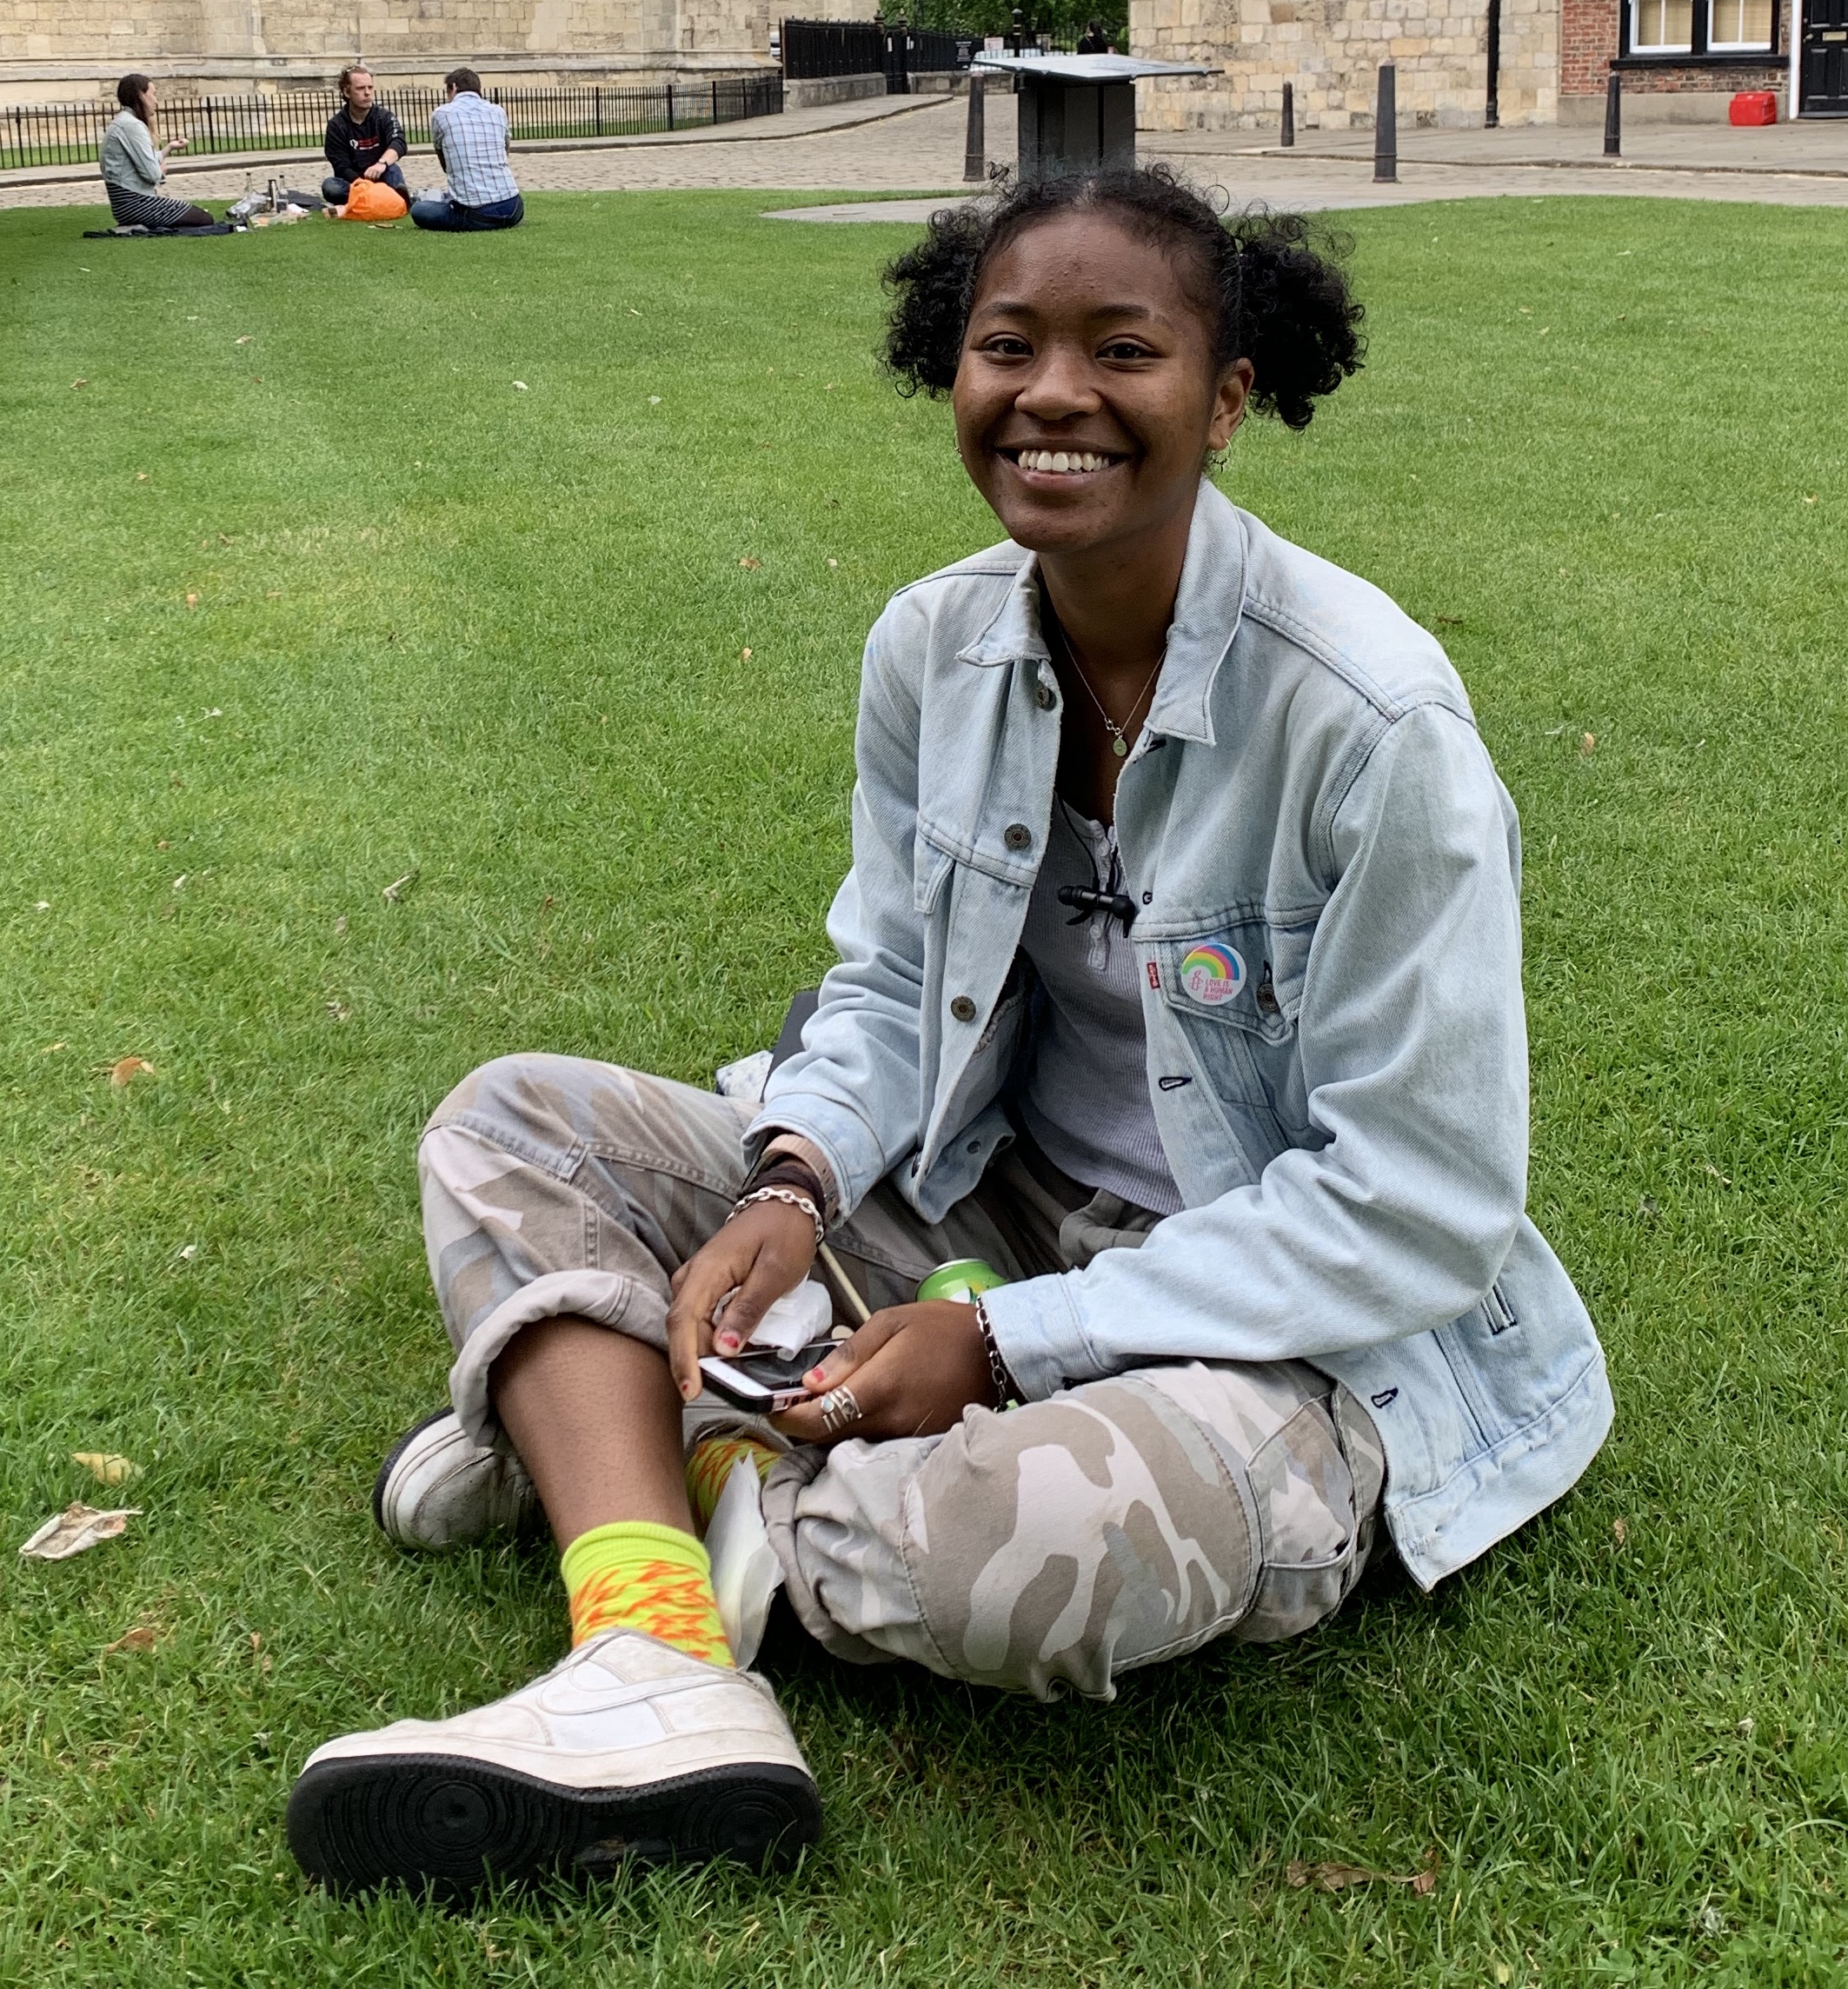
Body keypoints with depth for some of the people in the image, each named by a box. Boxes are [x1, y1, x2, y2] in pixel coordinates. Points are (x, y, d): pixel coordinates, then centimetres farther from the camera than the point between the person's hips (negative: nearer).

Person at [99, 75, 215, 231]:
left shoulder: (121, 122, 16)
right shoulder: (132, 125, -16)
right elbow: (152, 173, -20)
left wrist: (169, 148, 21)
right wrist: (161, 170, 2)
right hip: (136, 202, -10)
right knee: (206, 220, -7)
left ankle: (134, 227, 8)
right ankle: (140, 230, -10)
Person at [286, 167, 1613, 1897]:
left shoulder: (1368, 717, -22)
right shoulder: (936, 646, -2)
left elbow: (1418, 1204, -20)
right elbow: (889, 977, 9)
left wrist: (1007, 1346, -22)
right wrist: (794, 1184, -14)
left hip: (1298, 1331, -6)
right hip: (993, 1204, 7)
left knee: (979, 1542, -39)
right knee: (509, 1125, -3)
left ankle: (599, 1418, -4)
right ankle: (652, 1679, -25)